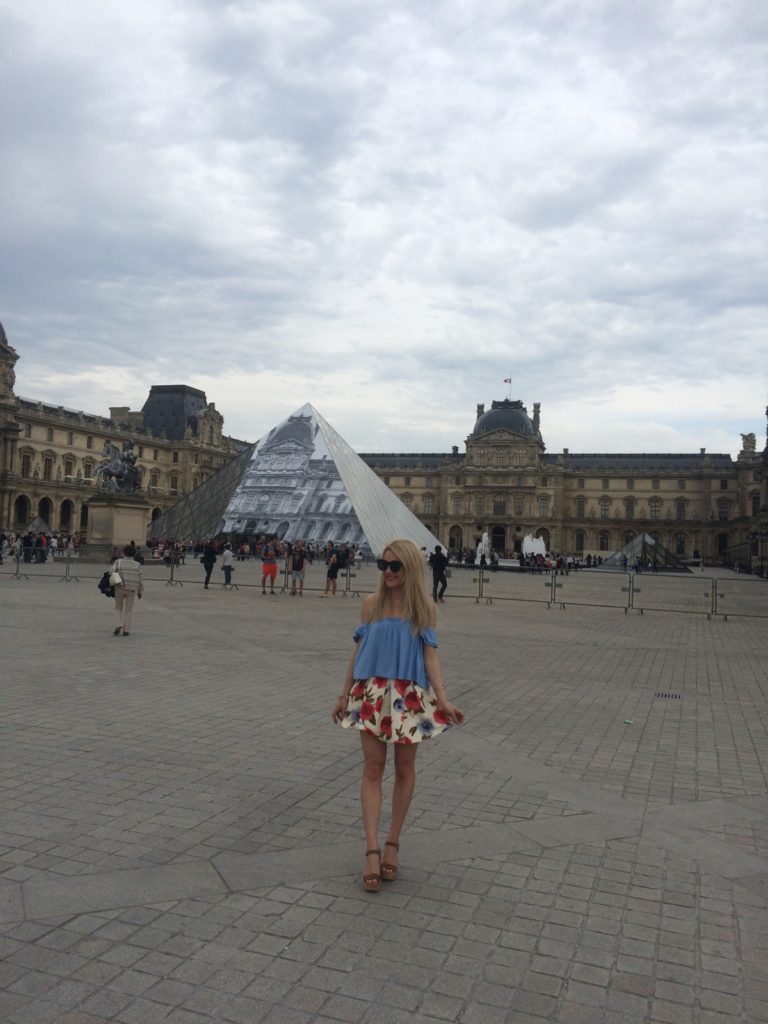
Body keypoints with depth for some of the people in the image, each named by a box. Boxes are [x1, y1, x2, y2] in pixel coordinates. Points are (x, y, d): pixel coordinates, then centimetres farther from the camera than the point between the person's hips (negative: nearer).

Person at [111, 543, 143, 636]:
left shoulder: (118, 562, -4)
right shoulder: (137, 565, 0)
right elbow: (140, 579, 2)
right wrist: (140, 591, 11)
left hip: (119, 589, 0)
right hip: (131, 590, 0)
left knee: (118, 609, 14)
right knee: (128, 610, 8)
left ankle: (118, 626, -3)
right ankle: (126, 630, 6)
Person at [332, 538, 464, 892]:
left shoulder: (424, 608, -3)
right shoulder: (371, 603, 0)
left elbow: (430, 655, -6)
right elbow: (359, 650, 5)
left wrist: (443, 700, -16)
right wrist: (344, 695, 5)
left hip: (410, 696, 0)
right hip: (372, 693, 0)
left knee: (404, 769, 9)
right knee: (372, 768, -3)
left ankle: (392, 843, 24)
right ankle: (372, 850, 0)